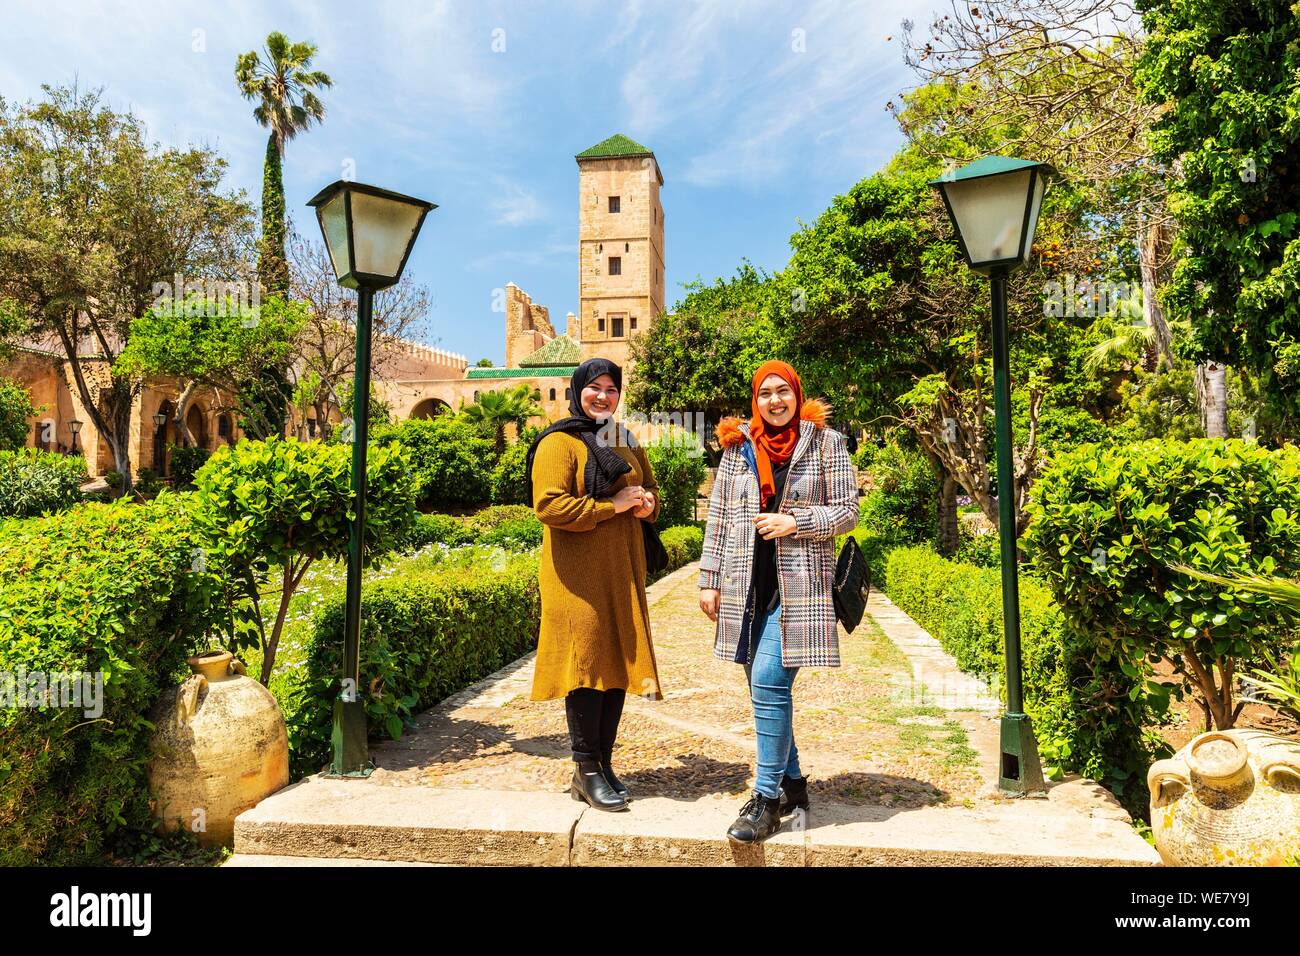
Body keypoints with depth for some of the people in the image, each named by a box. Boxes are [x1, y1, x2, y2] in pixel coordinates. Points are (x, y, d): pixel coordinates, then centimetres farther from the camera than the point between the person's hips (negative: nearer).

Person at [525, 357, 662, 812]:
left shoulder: (627, 442, 16)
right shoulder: (559, 443, -6)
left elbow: (651, 489, 26)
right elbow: (549, 505, -17)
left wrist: (646, 503, 2)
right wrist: (612, 505, -17)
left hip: (622, 569, 7)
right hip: (578, 572, -7)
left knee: (619, 662, 8)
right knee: (587, 663, -6)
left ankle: (604, 763, 20)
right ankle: (586, 771, 6)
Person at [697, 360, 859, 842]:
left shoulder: (825, 442, 1)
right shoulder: (738, 446, 8)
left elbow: (847, 511, 1)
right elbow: (718, 517, 9)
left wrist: (795, 522, -14)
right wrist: (709, 581, 6)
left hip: (798, 583, -4)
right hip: (747, 583, 4)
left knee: (769, 681, -13)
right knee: (765, 685, 9)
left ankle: (767, 800, -1)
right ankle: (792, 782, 27)